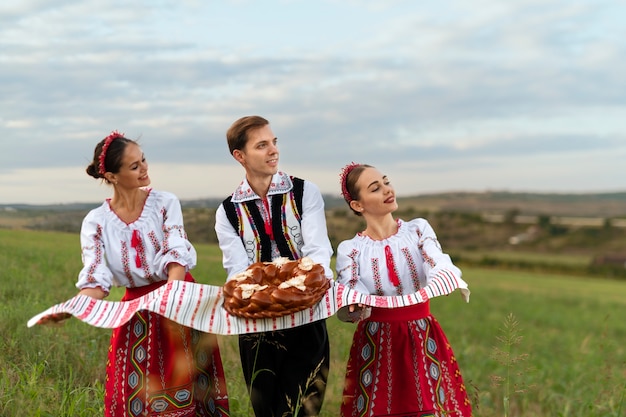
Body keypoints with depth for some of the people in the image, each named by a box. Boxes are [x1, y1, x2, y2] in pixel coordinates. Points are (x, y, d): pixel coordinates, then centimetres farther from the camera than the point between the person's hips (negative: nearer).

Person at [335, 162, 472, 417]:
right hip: (375, 343, -1)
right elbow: (345, 308, -11)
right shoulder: (350, 249, -2)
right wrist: (353, 306, -35)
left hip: (422, 338, 1)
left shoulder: (418, 229, 1)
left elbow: (440, 268, -16)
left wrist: (451, 279, -39)